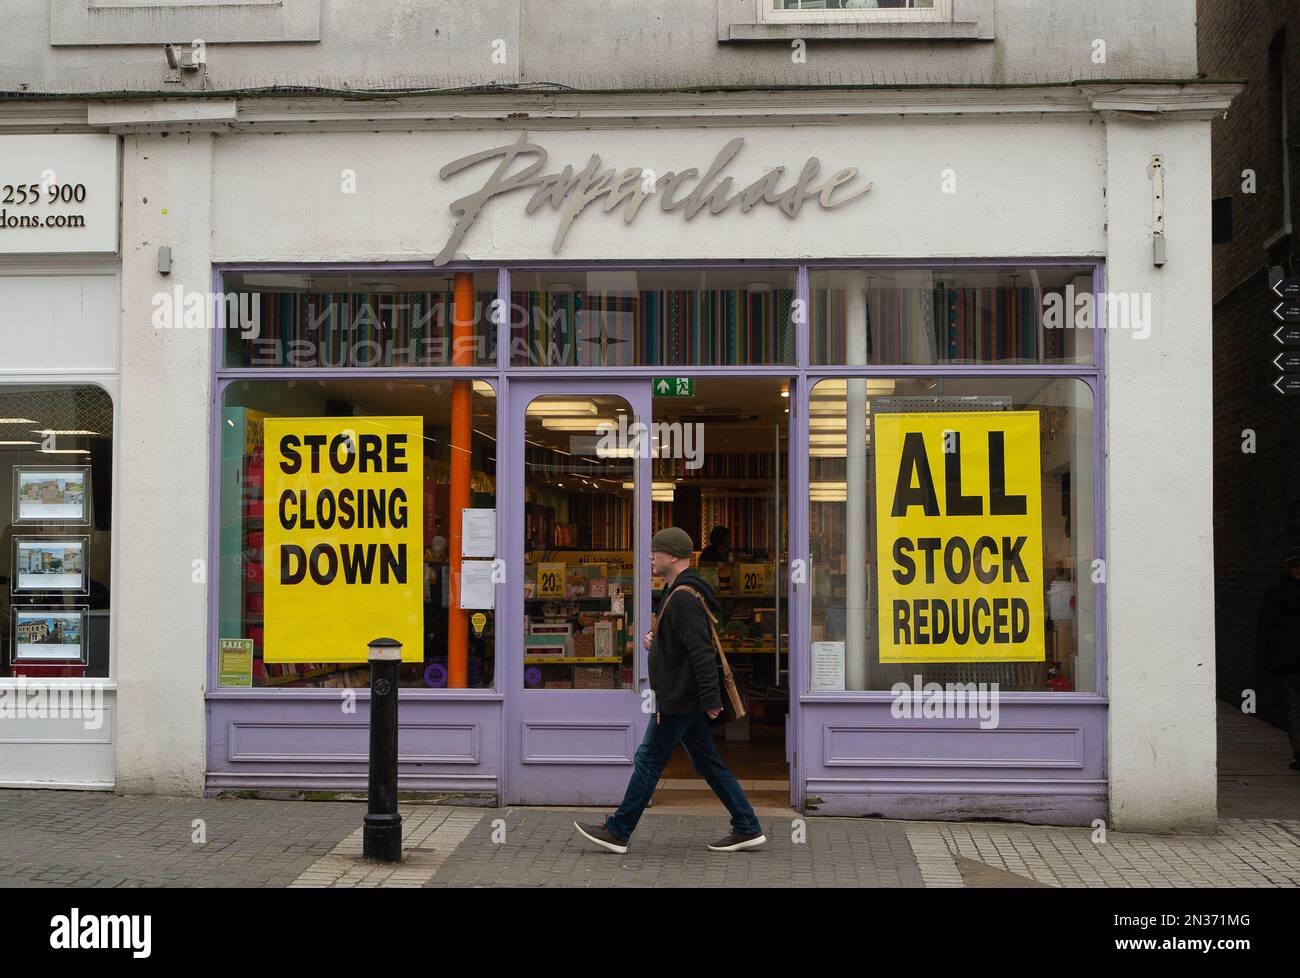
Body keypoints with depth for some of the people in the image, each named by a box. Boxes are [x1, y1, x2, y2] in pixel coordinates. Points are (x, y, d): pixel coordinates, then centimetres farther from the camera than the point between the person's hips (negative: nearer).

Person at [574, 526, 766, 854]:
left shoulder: (683, 598, -20)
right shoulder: (679, 591, 14)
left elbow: (702, 650, -25)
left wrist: (710, 698, -26)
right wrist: (655, 639, 8)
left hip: (678, 698, -11)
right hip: (688, 698, 11)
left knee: (649, 761, -1)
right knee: (708, 762, 12)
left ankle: (617, 832, 8)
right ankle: (747, 828, 15)